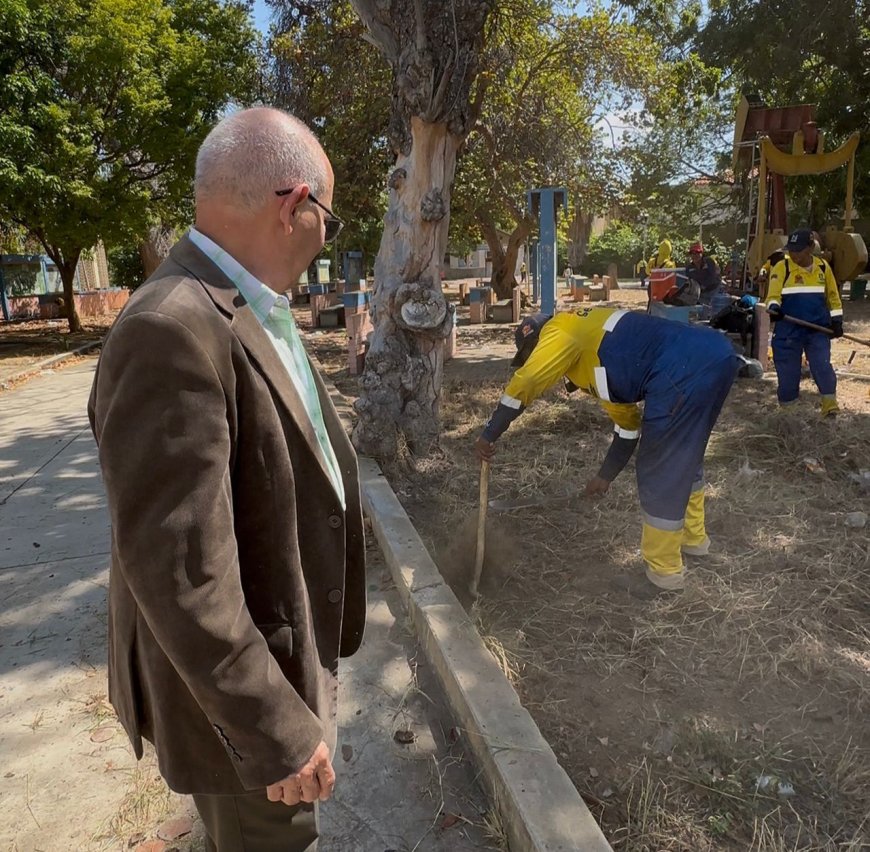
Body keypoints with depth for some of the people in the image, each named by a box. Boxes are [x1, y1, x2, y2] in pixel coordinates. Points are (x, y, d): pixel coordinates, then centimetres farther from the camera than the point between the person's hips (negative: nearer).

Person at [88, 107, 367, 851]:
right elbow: (177, 570, -30)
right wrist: (275, 729, -21)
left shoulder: (254, 311, 1)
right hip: (239, 689, -8)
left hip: (293, 652, 8)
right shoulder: (174, 332, -30)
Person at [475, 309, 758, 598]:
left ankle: (664, 572, 18)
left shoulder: (561, 331, 5)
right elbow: (628, 423, 34)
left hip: (687, 371, -10)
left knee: (660, 473, 3)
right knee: (683, 457, 28)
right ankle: (693, 538, 48)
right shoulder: (593, 359, 29)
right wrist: (605, 476, 42)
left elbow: (523, 384, -4)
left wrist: (488, 435, 6)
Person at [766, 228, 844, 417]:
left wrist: (836, 320, 12)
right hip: (789, 328, -2)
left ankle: (829, 402, 2)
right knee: (787, 369, 2)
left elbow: (832, 296, 16)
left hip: (818, 327, 2)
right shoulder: (782, 267, -4)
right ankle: (787, 405, 16)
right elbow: (773, 294, -14)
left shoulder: (823, 267, 6)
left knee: (822, 364, -6)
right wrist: (774, 307, -36)